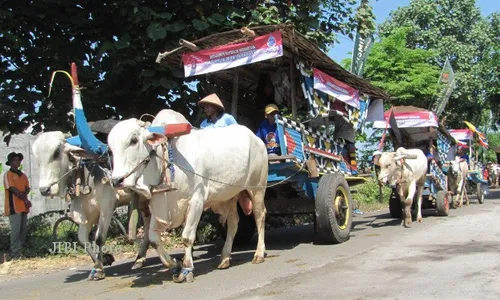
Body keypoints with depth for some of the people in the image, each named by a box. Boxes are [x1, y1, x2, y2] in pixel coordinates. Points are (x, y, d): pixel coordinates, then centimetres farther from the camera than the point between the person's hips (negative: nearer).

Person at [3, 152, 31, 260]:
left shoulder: (23, 175, 18)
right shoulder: (7, 174, -1)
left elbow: (27, 189, 9)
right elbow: (12, 189, -10)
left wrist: (22, 194, -13)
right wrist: (25, 199, -9)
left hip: (23, 206, 6)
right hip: (14, 206, -6)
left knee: (23, 229, 6)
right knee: (16, 229, -9)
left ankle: (20, 250, 14)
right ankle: (15, 253, -6)